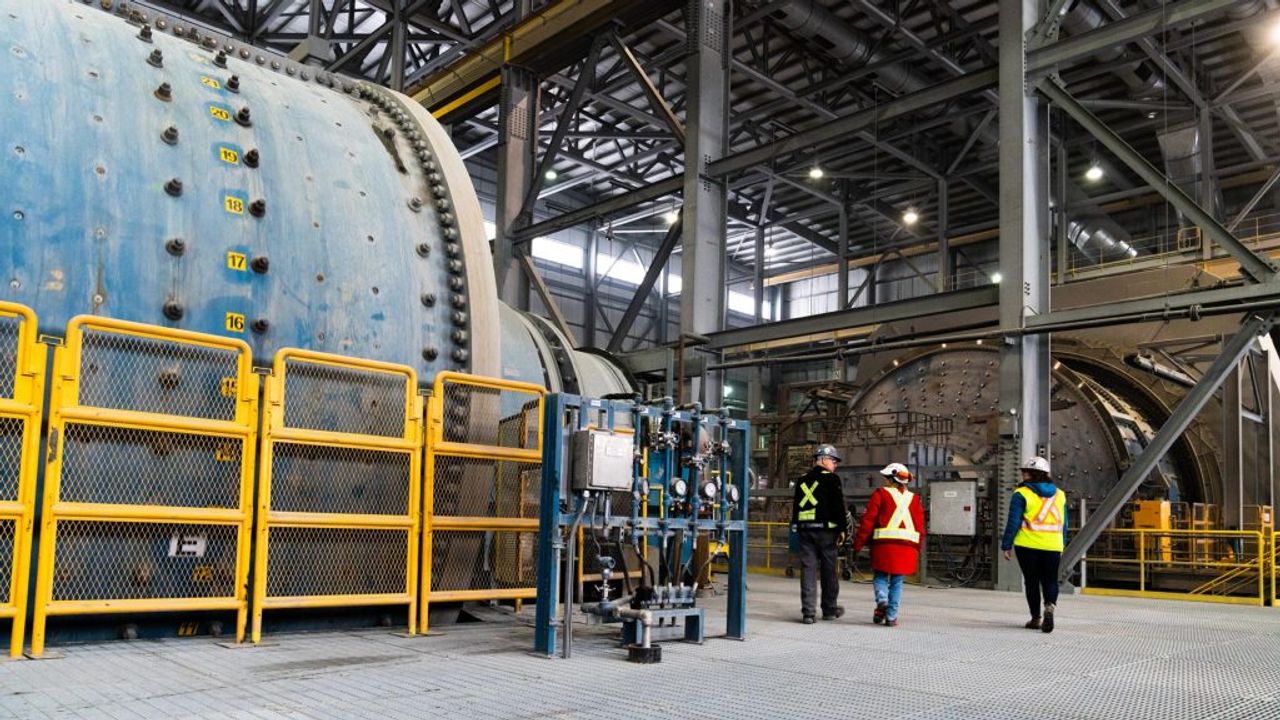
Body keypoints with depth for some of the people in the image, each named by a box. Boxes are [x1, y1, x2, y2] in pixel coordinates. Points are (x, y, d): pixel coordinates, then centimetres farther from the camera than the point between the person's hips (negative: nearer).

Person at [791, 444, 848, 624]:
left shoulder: (802, 480, 13)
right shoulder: (832, 479, -4)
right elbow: (839, 506, -8)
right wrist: (842, 529, -2)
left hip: (805, 530, 4)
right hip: (825, 530, -4)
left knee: (808, 570, 2)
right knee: (829, 570, 9)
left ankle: (808, 612, -1)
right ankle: (829, 609, 19)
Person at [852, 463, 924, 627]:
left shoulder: (880, 494, 1)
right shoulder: (914, 499, 13)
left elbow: (867, 521, -3)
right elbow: (920, 527, 12)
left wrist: (858, 545, 1)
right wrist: (917, 550, 19)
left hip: (884, 545, -3)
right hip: (907, 548, 3)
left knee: (880, 576, 14)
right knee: (897, 582, 11)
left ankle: (882, 600, -11)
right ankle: (891, 617, 10)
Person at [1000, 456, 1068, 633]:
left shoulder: (1021, 494, -6)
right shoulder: (1059, 495, 11)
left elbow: (1013, 522, -8)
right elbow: (1064, 524, 16)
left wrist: (1006, 545, -1)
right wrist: (1062, 546, 25)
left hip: (1028, 545, -3)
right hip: (1052, 546, 3)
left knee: (1031, 581, 8)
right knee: (1050, 580, 10)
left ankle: (1036, 618, 10)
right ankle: (1050, 606, -17)